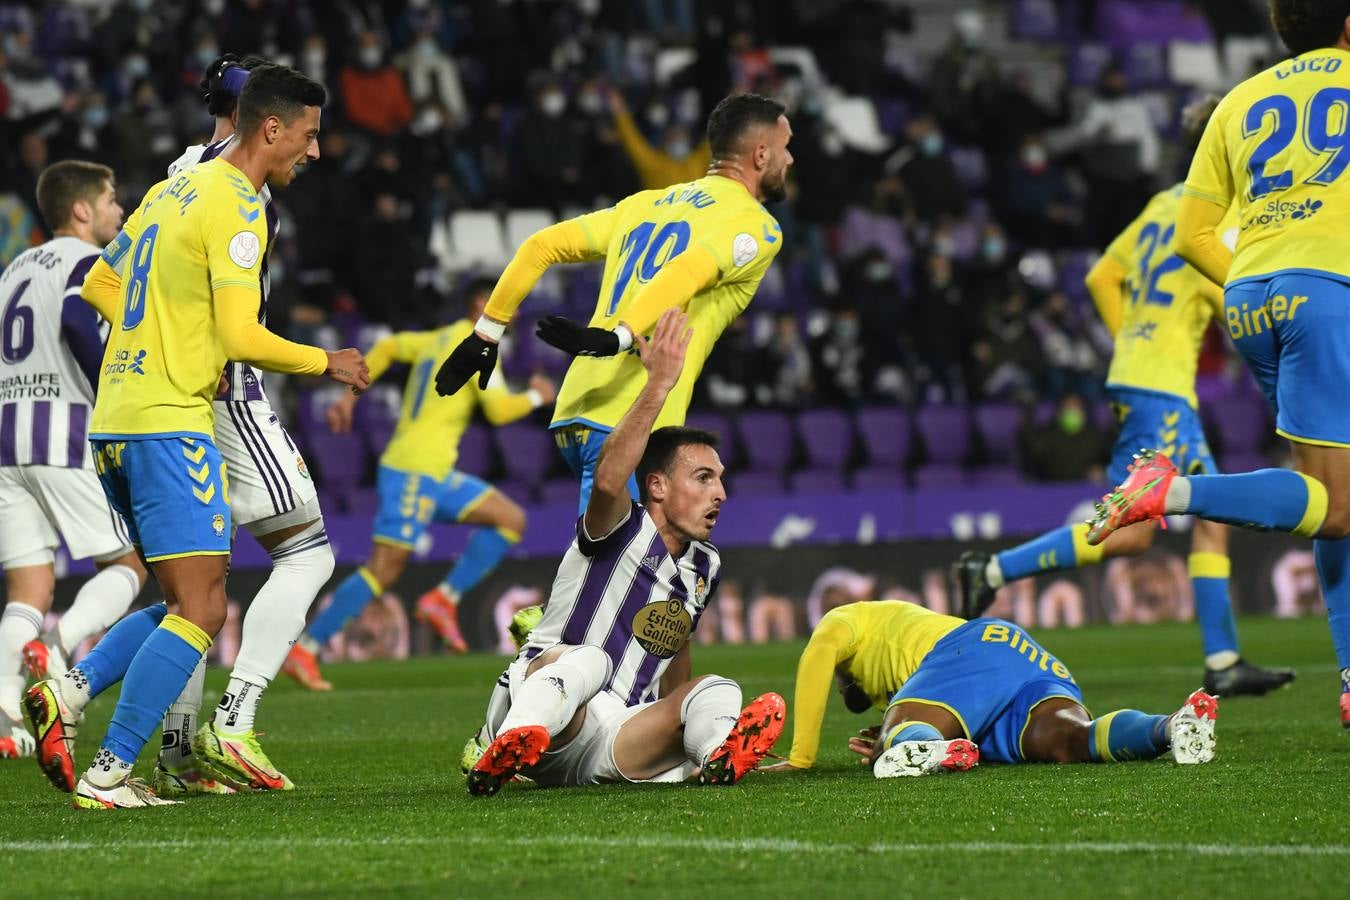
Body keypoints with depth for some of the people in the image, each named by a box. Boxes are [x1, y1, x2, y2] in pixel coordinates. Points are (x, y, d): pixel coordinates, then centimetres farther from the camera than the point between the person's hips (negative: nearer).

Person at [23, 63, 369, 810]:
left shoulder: (174, 188, 16)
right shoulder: (235, 208, -12)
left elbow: (98, 286, 23)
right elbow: (243, 339, -18)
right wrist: (329, 364, -4)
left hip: (115, 420, 9)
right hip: (169, 424, -9)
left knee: (187, 603, 14)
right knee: (200, 610, -8)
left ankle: (66, 693, 1)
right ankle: (108, 774, -11)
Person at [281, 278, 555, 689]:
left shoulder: (440, 339, 19)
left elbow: (388, 347, 27)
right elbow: (498, 409, -15)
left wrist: (350, 395, 26)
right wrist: (535, 396, 3)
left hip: (437, 474, 10)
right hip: (414, 470, -10)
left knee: (512, 519, 8)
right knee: (384, 569, -12)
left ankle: (444, 599, 3)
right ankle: (305, 650, -10)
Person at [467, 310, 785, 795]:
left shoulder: (705, 566, 17)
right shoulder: (623, 532, -6)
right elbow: (608, 480, -30)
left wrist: (677, 729, 34)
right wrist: (659, 385, -37)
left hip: (614, 743, 6)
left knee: (716, 691, -16)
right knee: (587, 659, -35)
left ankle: (719, 755, -52)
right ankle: (509, 750, -59)